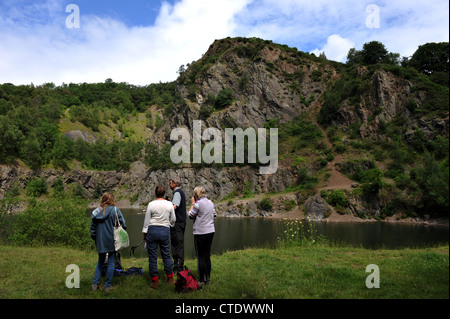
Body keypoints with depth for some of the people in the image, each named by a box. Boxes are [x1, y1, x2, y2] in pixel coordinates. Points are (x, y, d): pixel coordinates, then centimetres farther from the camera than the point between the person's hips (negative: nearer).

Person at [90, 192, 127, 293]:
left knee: (100, 261, 19)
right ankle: (108, 285, 10)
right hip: (112, 240, -4)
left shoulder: (96, 211, 3)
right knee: (111, 261, 7)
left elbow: (92, 227, 7)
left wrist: (94, 238, 19)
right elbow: (123, 224, -9)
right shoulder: (115, 210, -8)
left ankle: (95, 284, 16)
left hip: (100, 241, 4)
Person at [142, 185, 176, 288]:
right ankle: (170, 278, 18)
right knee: (166, 255, 12)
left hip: (152, 230, -2)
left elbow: (147, 220, -1)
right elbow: (173, 220, 9)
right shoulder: (169, 204, 0)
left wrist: (144, 233, 9)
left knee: (152, 257, 6)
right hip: (165, 230, 2)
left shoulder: (151, 204, -6)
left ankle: (155, 281, 11)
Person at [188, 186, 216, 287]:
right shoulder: (210, 202, 9)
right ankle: (207, 278, 22)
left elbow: (190, 215, -4)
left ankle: (202, 280, 6)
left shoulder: (198, 203, -14)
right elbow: (214, 216, 16)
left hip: (201, 233, -7)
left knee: (200, 257, 1)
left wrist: (192, 203, 3)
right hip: (211, 231, 7)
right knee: (207, 256, 14)